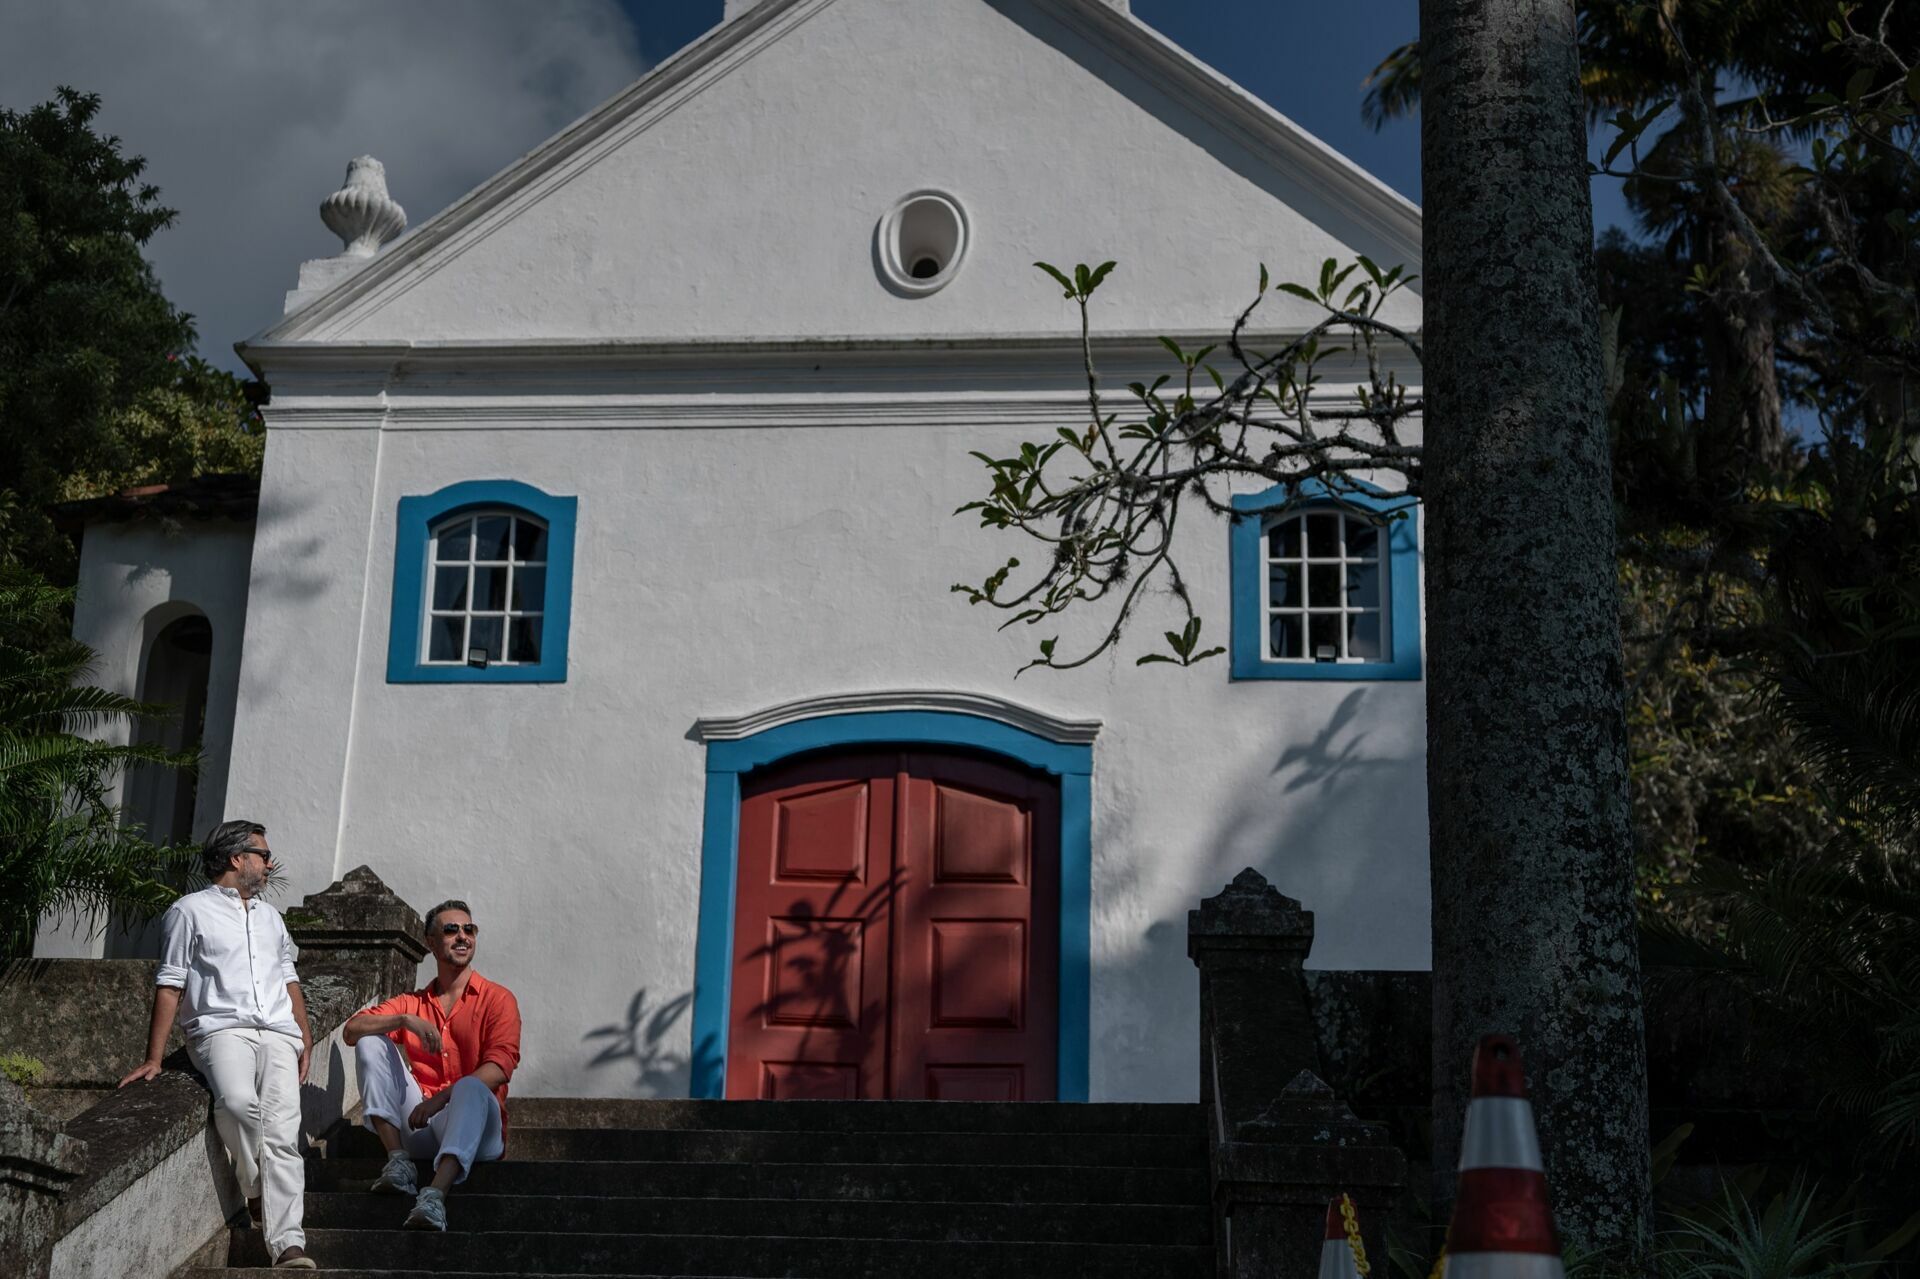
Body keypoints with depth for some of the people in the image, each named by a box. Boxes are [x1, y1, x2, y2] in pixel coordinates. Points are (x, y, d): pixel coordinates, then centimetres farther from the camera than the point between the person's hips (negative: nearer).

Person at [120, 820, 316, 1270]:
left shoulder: (269, 916, 28)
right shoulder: (191, 911, 9)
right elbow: (170, 986, 3)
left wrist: (306, 1042, 16)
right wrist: (153, 1058, -4)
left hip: (279, 1034, 4)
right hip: (223, 1029, -4)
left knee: (282, 1129, -17)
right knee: (239, 1102, -35)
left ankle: (288, 1244, -25)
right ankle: (257, 1189, -12)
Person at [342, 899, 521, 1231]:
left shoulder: (498, 999, 7)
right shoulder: (412, 1003, 19)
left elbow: (499, 1067, -9)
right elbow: (351, 1031, 4)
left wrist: (440, 1099, -20)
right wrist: (405, 1021, -14)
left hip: (474, 1128, -4)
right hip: (419, 1128, 4)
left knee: (471, 1087, -37)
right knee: (372, 1042, -8)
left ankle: (435, 1195, -56)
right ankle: (397, 1159, -20)